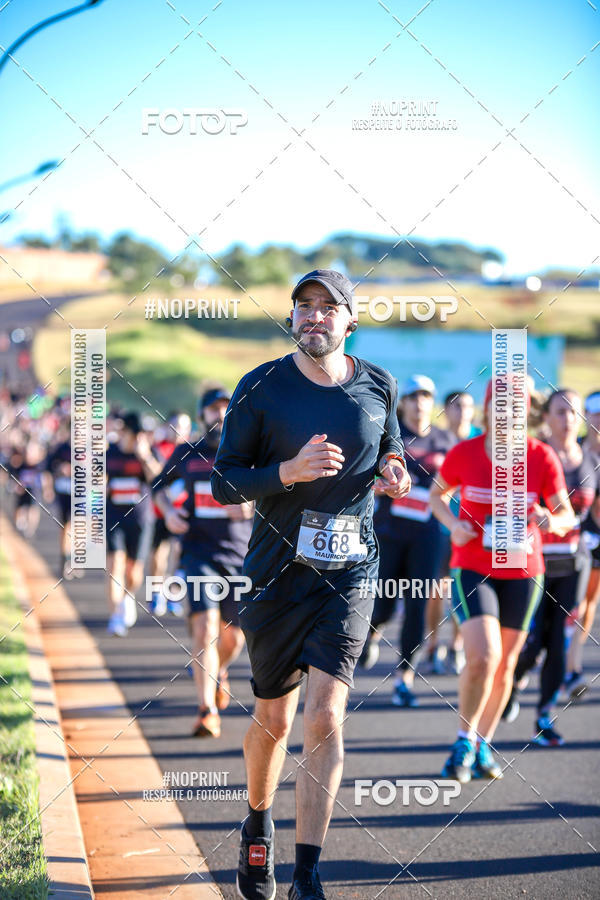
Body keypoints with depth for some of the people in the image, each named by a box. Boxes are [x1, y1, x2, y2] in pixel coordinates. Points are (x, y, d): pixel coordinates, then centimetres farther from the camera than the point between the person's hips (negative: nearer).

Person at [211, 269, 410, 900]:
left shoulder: (379, 387, 4)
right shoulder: (260, 389, -4)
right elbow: (223, 481, -4)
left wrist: (393, 467, -1)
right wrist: (290, 471, -21)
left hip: (350, 572, 1)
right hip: (277, 572, -1)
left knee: (325, 719, -12)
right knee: (274, 718, 11)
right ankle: (257, 831, 39)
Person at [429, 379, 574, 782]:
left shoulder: (542, 457, -6)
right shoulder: (464, 453, -7)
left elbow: (566, 514, -1)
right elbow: (438, 494, 10)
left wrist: (552, 521, -24)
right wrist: (452, 523, -10)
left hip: (523, 571, 2)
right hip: (472, 568, -2)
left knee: (505, 664, 11)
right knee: (483, 657, -17)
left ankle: (484, 744, 30)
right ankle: (464, 740, 4)